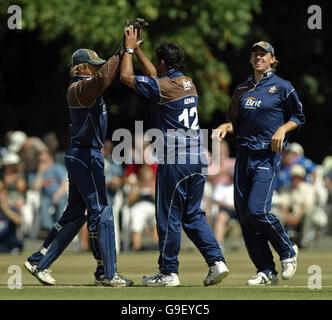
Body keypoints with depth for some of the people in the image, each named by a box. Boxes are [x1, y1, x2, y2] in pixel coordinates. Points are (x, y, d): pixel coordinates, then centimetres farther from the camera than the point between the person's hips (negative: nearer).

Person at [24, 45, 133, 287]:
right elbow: (102, 78, -35)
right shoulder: (81, 88, -15)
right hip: (87, 156, -10)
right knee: (100, 212, -5)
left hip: (78, 156, 10)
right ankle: (107, 273, -1)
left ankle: (39, 262, 17)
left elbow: (107, 72, 18)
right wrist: (123, 52, -28)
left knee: (75, 214, 14)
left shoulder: (80, 87, 13)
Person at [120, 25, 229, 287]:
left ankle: (168, 273, 5)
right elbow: (154, 75, 29)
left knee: (169, 216, 1)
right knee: (194, 215, 14)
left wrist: (130, 49, 8)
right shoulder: (188, 83, 12)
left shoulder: (163, 87, -12)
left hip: (174, 161, -8)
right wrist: (137, 49, 30)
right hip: (198, 160, 8)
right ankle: (217, 262, 3)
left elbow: (126, 77, -5)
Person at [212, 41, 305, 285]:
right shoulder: (242, 89, 16)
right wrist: (224, 128, 1)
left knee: (257, 210, -19)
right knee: (244, 215, 0)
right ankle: (266, 271, 7)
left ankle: (287, 250, 7)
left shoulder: (282, 87, 0)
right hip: (244, 155, 6)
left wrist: (282, 130, -12)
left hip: (268, 155, -6)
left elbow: (299, 117, 5)